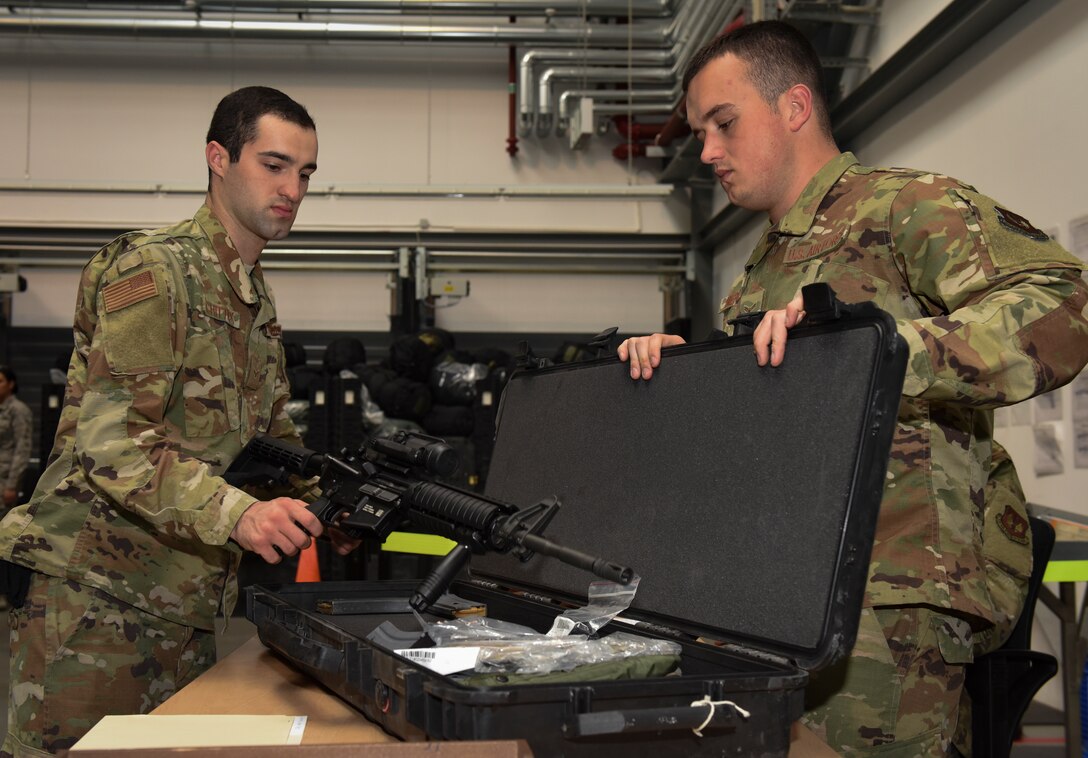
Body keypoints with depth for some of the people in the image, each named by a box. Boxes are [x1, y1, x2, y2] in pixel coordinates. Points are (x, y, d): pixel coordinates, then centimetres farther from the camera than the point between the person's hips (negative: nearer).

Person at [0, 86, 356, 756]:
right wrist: (237, 512, -37)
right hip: (96, 601, -8)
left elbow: (274, 436, 20)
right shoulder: (154, 270, -12)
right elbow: (110, 438, -23)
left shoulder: (260, 299, 16)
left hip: (190, 612, 8)